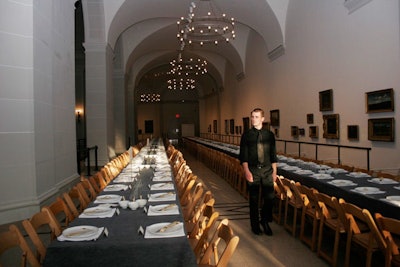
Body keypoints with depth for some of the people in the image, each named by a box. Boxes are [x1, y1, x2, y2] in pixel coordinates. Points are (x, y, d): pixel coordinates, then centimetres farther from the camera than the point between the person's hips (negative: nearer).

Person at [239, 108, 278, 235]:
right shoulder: (246, 135, -1)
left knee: (269, 197, 4)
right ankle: (255, 224, 23)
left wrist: (274, 171, 5)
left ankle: (265, 221, 27)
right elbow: (243, 155, -4)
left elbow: (273, 154, 8)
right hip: (252, 170, -2)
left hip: (267, 170, 2)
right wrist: (246, 171, -13)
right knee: (253, 199, 7)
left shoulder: (269, 134, 5)